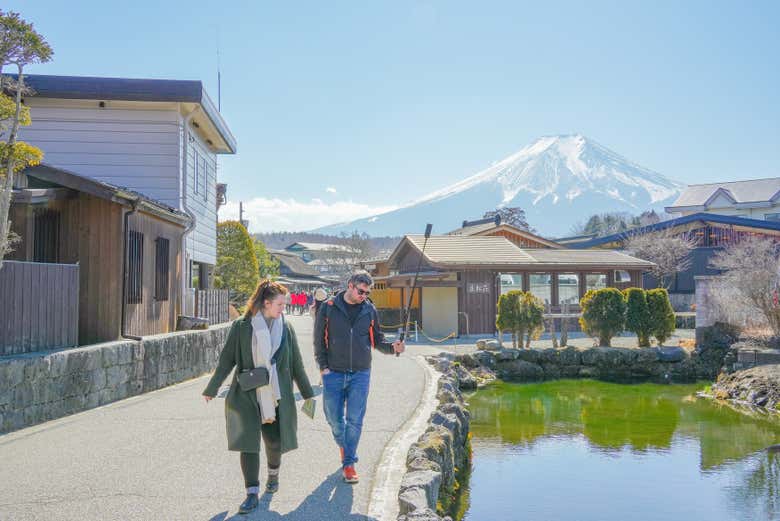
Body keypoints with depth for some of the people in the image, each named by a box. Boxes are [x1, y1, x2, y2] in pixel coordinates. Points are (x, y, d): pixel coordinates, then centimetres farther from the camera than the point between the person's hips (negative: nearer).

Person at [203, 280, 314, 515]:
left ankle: (273, 473, 41)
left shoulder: (285, 328, 4)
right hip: (246, 396, -2)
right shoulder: (241, 326, -5)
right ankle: (252, 493, 4)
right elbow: (226, 360, 1)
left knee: (275, 442, 11)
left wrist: (307, 393, 15)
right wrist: (211, 389, 2)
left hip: (277, 396, 3)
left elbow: (296, 364, 11)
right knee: (248, 443, -4)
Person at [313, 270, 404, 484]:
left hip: (360, 374, 1)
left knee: (355, 420, -2)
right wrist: (323, 366, -4)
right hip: (333, 374, -1)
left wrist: (392, 347, -9)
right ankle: (345, 448, 34)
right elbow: (319, 339, 2)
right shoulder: (328, 308, -2)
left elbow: (377, 339, 11)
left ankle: (349, 463, 9)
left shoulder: (369, 310, 4)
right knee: (334, 419, 7)